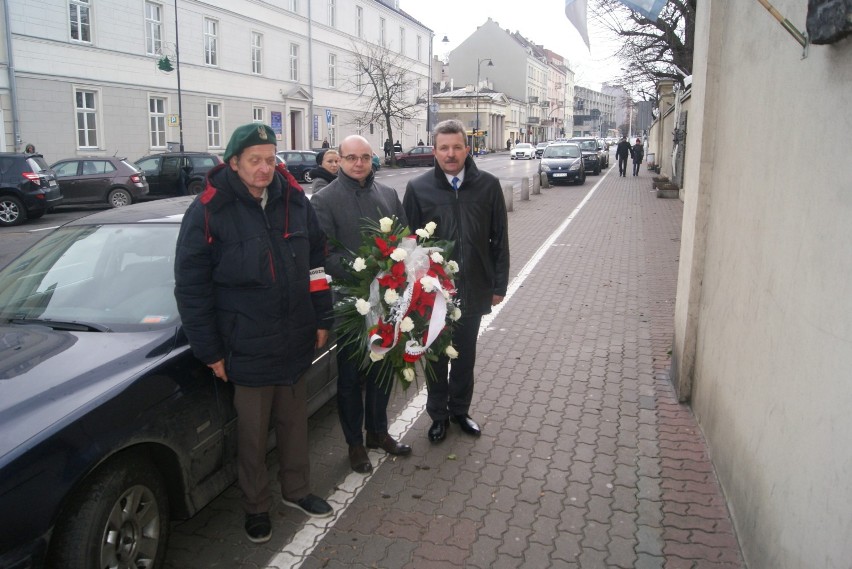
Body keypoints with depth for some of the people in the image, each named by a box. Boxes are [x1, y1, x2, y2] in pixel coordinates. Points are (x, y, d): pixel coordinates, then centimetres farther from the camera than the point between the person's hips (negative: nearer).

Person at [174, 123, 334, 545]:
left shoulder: (293, 200, 2)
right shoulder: (208, 211, -11)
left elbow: (316, 263, 10)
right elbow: (191, 288, -9)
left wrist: (322, 320, 9)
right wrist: (210, 352, -8)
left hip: (295, 343, 4)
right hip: (247, 350, -4)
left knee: (295, 422, 19)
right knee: (252, 434, 10)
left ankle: (296, 490, 40)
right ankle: (256, 506, 33)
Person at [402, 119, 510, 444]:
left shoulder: (488, 185, -2)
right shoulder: (418, 188, -6)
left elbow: (499, 239, 2)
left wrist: (499, 284, 1)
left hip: (473, 290, 1)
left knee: (465, 355, 16)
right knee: (435, 355, 13)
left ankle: (459, 409, 37)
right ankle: (438, 414, 33)